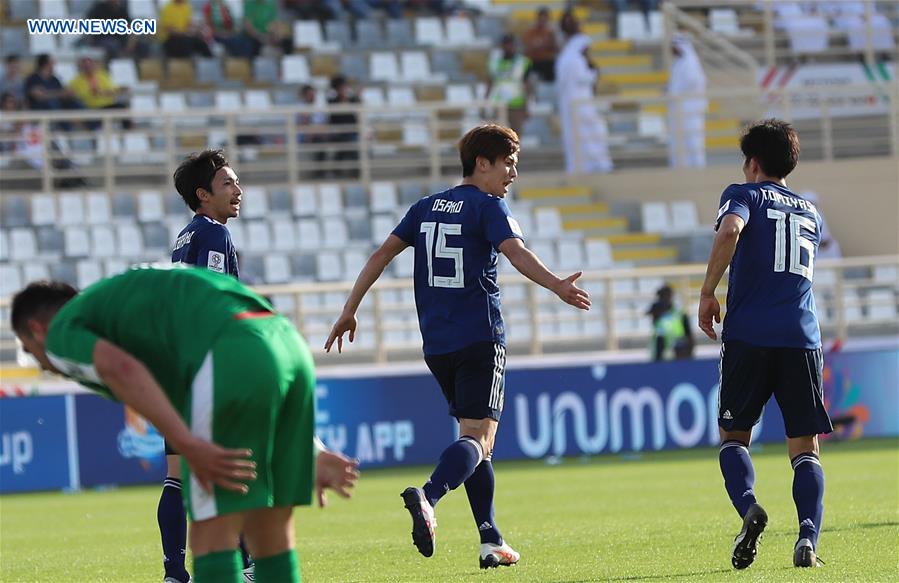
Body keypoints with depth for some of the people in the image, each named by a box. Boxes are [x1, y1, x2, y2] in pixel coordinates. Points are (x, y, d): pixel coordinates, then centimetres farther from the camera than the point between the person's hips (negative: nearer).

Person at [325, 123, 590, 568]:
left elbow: (382, 255, 11)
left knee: (477, 436, 16)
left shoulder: (425, 208, 15)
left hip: (436, 344, 7)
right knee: (477, 436, -12)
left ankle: (490, 540, 11)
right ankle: (428, 495, -40)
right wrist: (556, 286, -35)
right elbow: (516, 253, -22)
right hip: (480, 339, -7)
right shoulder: (488, 206, -4)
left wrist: (349, 312, 14)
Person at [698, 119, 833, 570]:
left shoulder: (744, 195, 6)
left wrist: (708, 292, -9)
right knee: (804, 448, 3)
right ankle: (808, 535, -19)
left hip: (749, 334, -3)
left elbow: (730, 231, -16)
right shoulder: (811, 212, 22)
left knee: (734, 434, 11)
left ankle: (747, 506, -18)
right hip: (802, 338, 3)